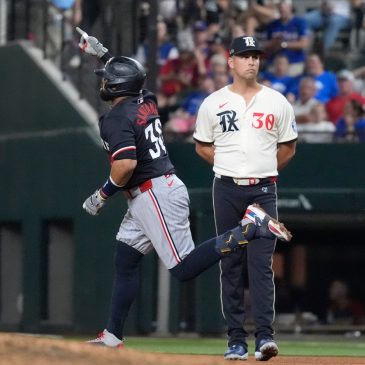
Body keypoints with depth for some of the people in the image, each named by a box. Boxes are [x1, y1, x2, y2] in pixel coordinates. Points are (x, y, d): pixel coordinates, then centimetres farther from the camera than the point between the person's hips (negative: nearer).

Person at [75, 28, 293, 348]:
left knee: (184, 268, -14)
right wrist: (104, 54, 38)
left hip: (156, 196, -10)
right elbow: (129, 77, 36)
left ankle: (250, 227, -21)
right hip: (145, 199, 10)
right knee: (125, 260, 13)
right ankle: (112, 336, 15)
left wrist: (103, 194, -13)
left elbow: (126, 165, -27)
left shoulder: (116, 118, -14)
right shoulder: (146, 102, 11)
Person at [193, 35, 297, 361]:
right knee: (231, 265, 3)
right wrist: (231, 167, 7)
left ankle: (265, 335, -15)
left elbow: (288, 148, 13)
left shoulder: (277, 102, 5)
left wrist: (264, 171, 8)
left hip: (263, 191, -1)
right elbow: (203, 147, 14)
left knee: (261, 264, -9)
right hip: (227, 189, 1)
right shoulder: (213, 103, 5)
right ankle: (236, 340, 7)